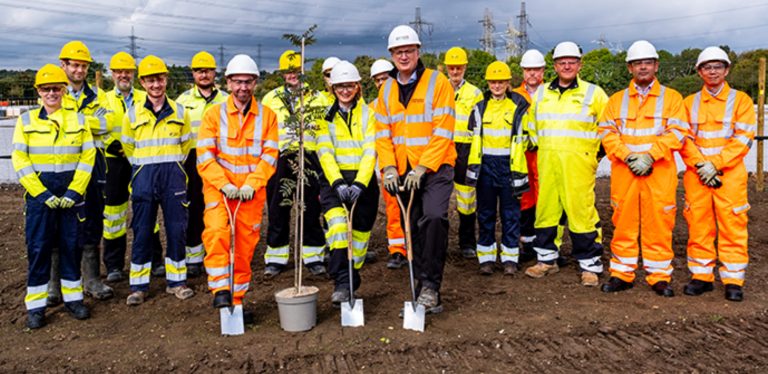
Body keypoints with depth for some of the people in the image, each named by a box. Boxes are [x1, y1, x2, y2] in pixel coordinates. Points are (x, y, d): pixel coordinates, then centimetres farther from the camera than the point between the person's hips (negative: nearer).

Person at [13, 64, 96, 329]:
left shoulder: (78, 119, 5)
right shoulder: (26, 121, 3)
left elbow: (88, 156, 0)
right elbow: (19, 160, -2)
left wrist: (74, 191, -10)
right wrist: (41, 193, -12)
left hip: (72, 190, 1)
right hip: (39, 191, -1)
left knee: (71, 245, 6)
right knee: (38, 247, 1)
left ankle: (73, 297, 19)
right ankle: (36, 306, 11)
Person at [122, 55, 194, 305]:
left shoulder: (180, 112, 4)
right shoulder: (133, 115, 3)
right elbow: (128, 148, 13)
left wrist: (170, 164, 10)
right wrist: (146, 167, 11)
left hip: (173, 175, 1)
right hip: (143, 177, 0)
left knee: (177, 229, 3)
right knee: (142, 231, 3)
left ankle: (176, 280, 16)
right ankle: (139, 285, 13)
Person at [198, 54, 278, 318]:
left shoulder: (267, 116, 6)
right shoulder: (214, 113, 4)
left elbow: (269, 155, 0)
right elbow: (205, 155, -4)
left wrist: (251, 184, -14)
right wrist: (225, 184, -16)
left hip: (252, 191, 1)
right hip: (219, 187, -1)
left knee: (245, 245, 4)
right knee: (216, 232, -24)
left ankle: (237, 298, 18)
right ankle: (220, 289, -15)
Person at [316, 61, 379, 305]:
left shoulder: (368, 113, 4)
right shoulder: (325, 115, 7)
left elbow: (370, 152, -6)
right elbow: (325, 152, -4)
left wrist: (359, 184, -20)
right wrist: (338, 182, -19)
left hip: (364, 179, 1)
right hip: (335, 178, -1)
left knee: (360, 231, 7)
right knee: (336, 218, -26)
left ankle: (352, 279, 26)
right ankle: (342, 283, -29)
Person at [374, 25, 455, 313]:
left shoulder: (437, 82, -7)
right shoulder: (386, 89, 9)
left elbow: (443, 133, -13)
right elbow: (382, 133, 7)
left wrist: (422, 168, -19)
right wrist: (389, 168, -7)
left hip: (435, 167, -5)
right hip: (403, 172, 5)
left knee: (434, 218, -25)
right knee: (413, 229, 10)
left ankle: (430, 286, -13)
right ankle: (424, 291, 21)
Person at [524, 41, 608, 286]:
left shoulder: (593, 93, 4)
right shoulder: (541, 94, 14)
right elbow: (532, 124, 27)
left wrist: (593, 150, 5)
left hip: (578, 163, -4)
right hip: (547, 162, 4)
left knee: (581, 211, -7)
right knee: (545, 209, 7)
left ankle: (590, 265, 4)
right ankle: (547, 259, 20)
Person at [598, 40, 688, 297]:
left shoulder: (671, 98, 9)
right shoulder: (616, 100, 14)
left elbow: (677, 132, -1)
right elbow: (607, 132, 4)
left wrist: (649, 156, -13)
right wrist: (629, 156, -10)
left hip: (660, 172, -1)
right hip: (623, 171, 2)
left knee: (658, 223, 0)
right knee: (624, 221, 4)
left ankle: (659, 276, 11)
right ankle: (622, 274, 14)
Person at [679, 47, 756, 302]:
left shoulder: (740, 100, 6)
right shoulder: (689, 103, 12)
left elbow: (743, 138, -3)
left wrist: (716, 164, -13)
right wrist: (701, 165, -10)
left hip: (730, 174, -2)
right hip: (696, 175, 2)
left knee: (732, 226, -3)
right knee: (698, 226, 4)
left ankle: (733, 280, 5)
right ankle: (702, 276, 13)